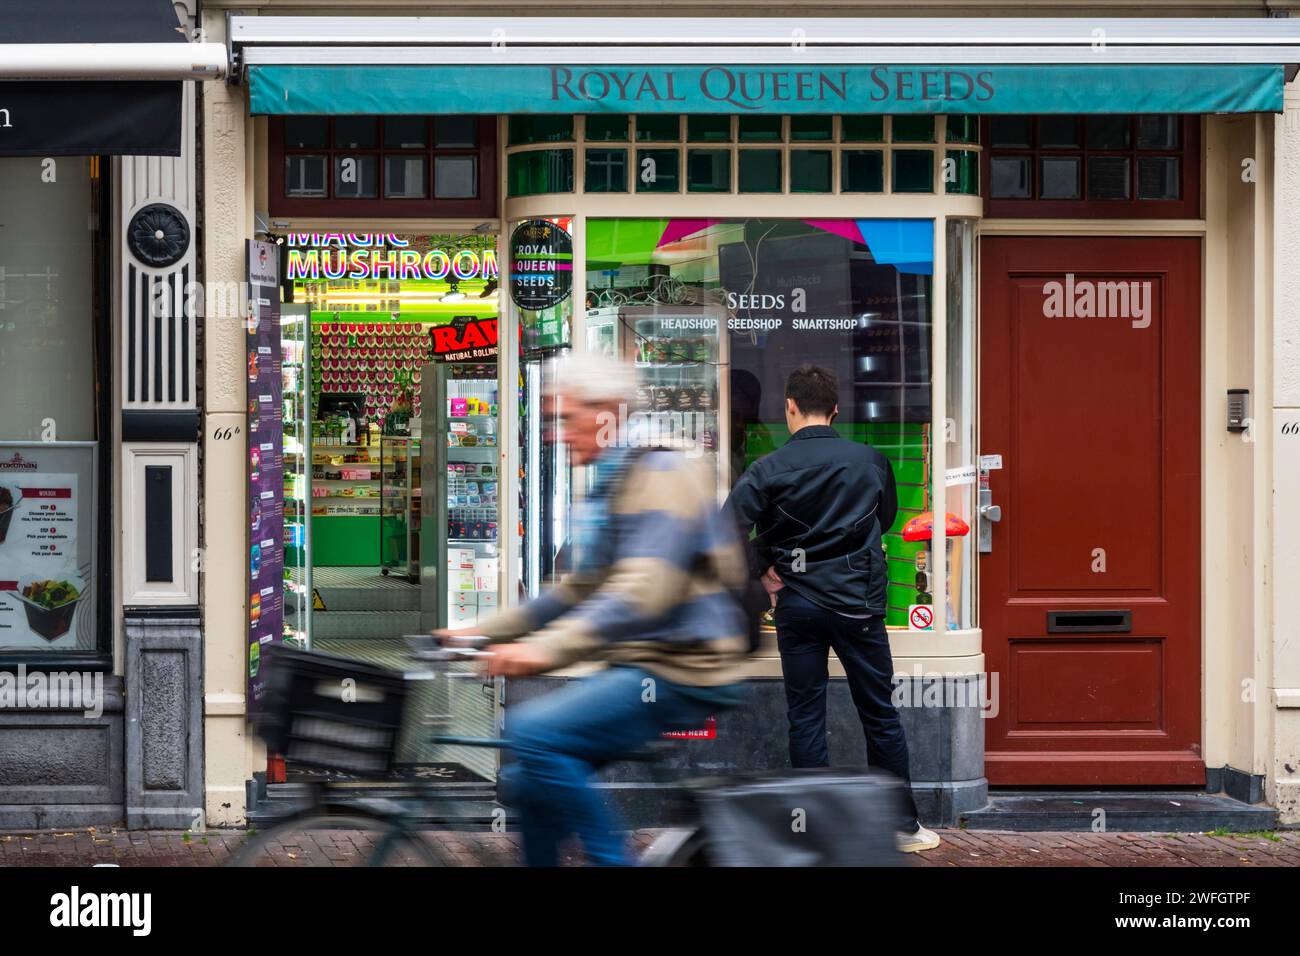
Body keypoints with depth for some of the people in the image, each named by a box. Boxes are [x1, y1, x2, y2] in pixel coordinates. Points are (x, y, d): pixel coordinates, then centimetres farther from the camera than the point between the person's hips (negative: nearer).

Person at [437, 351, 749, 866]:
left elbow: (644, 593, -26)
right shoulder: (608, 487, 19)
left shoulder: (662, 474, -13)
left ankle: (611, 858, -15)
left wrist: (547, 648, -36)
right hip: (635, 668, 10)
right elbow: (577, 593, 24)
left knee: (533, 732, -25)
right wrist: (480, 631, 16)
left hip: (681, 674, -10)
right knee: (525, 781, 7)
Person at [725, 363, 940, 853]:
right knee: (880, 715, 9)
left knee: (805, 718, 7)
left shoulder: (769, 469, -6)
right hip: (857, 603, 0)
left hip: (796, 604, 0)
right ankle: (903, 825, 16)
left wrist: (761, 570, 2)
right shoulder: (871, 460, -1)